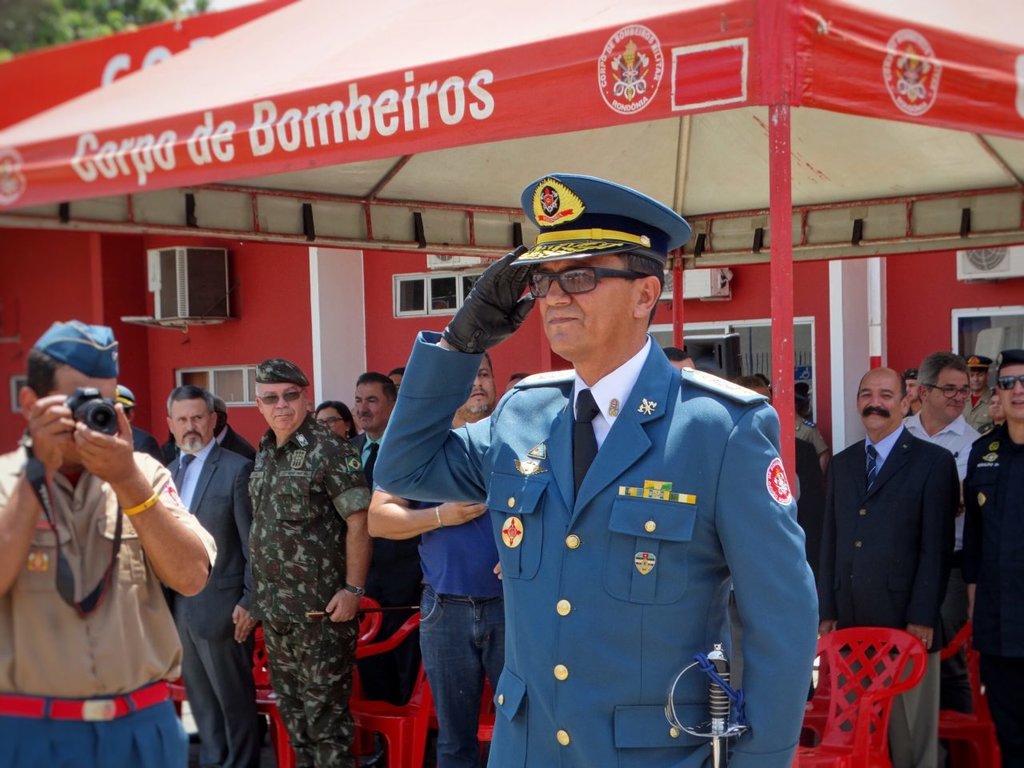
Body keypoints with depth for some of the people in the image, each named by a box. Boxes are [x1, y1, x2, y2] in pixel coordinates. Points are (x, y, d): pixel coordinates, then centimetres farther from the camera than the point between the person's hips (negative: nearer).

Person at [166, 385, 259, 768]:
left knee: (235, 700, 4)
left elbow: (254, 544, -10)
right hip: (180, 607, 6)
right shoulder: (169, 472, 11)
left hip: (221, 606, -6)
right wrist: (165, 598, 7)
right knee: (201, 701, 16)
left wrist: (250, 602, -13)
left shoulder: (237, 469, -9)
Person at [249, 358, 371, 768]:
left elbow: (358, 522, -13)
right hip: (274, 607, 7)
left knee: (325, 707, -1)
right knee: (290, 704, 15)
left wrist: (353, 589, -19)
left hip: (322, 606, -7)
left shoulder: (329, 450, -10)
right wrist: (256, 595, 13)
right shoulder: (264, 453, 11)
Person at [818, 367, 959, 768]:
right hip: (850, 621, 5)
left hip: (906, 622, -4)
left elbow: (936, 547, -6)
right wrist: (827, 611, 7)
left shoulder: (933, 462, -1)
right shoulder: (842, 464, 16)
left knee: (911, 732, 2)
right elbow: (830, 542, 14)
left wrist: (923, 617, -12)